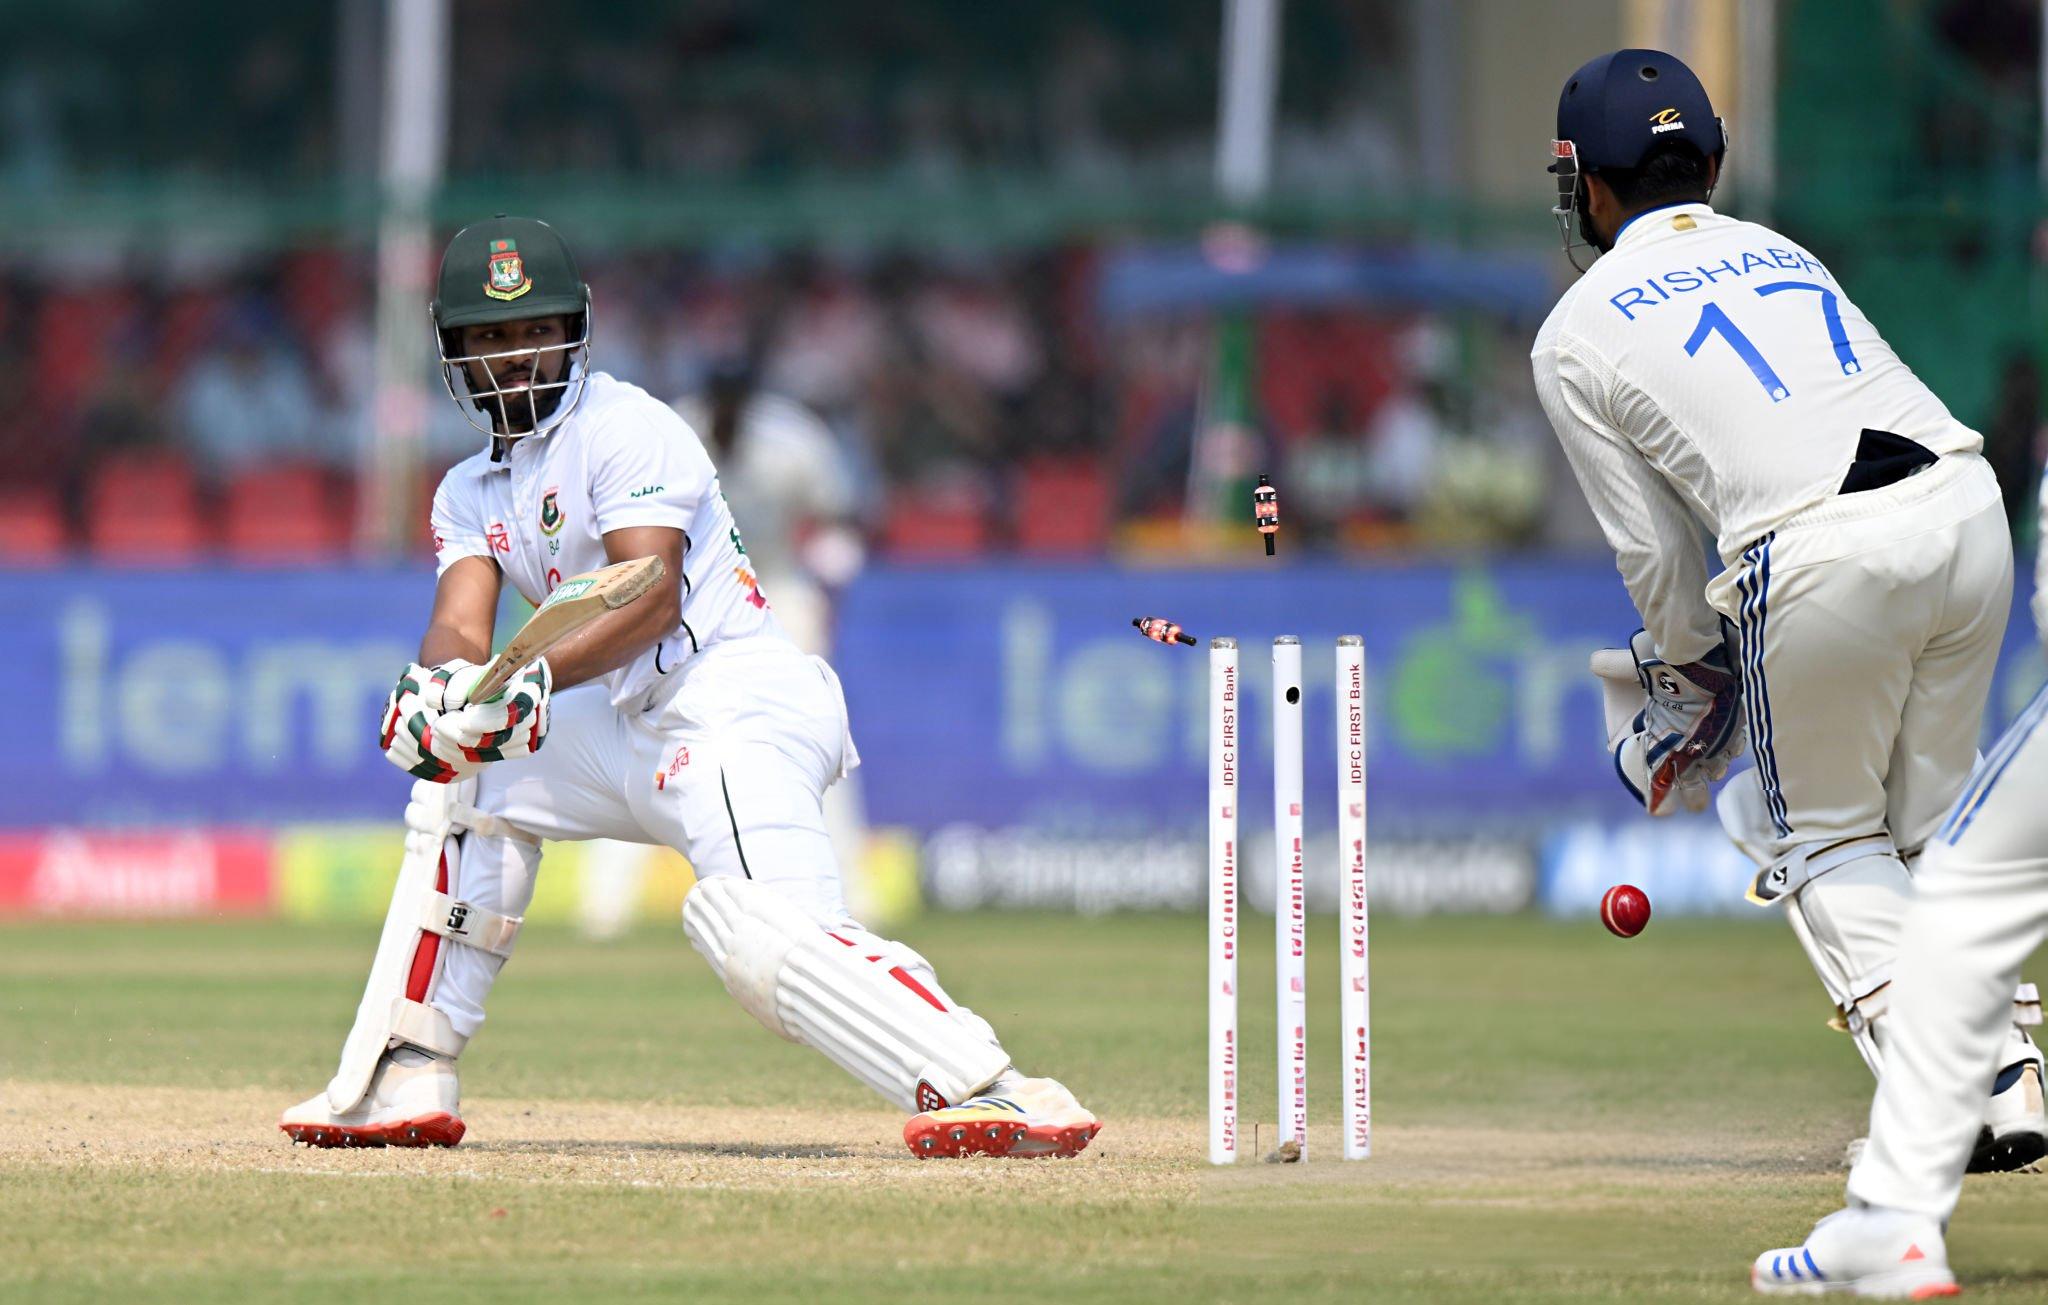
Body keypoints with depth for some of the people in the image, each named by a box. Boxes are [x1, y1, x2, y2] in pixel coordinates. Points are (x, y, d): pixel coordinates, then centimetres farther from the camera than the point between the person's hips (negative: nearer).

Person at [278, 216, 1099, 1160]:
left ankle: (995, 1090, -44)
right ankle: (405, 1087, 14)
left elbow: (653, 597, -19)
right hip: (638, 725, 9)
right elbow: (461, 626, 1)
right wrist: (439, 686, -23)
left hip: (743, 701, -9)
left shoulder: (623, 428, -6)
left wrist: (538, 680, -33)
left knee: (758, 930, -31)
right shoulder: (471, 491, 18)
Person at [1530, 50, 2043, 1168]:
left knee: (1820, 833, 16)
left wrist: (1685, 675, 31)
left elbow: (1655, 551, 12)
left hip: (1824, 555, -5)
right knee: (1930, 817, 23)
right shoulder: (1781, 254, 28)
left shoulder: (1576, 334, 12)